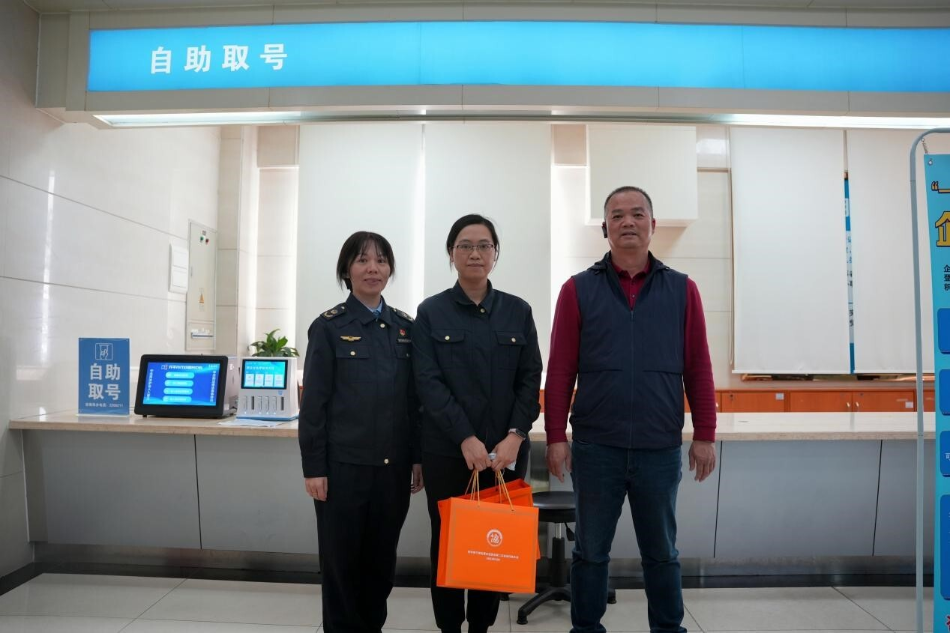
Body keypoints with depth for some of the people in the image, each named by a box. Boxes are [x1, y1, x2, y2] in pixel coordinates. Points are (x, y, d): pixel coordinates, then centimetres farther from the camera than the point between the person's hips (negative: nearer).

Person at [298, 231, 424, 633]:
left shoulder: (406, 327, 6)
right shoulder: (329, 327, -4)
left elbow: (415, 398, 9)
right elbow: (313, 402, -6)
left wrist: (418, 457, 7)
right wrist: (314, 468, -8)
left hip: (393, 464, 4)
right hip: (344, 464, -3)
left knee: (382, 558, 14)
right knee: (342, 558, 9)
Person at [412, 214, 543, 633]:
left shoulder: (517, 311, 7)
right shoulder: (431, 312, 1)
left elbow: (531, 378, 3)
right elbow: (427, 381, -7)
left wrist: (515, 436, -11)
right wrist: (466, 438, -16)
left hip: (505, 450, 2)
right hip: (446, 450, -1)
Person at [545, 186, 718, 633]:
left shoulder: (682, 289, 4)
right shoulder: (579, 289, 0)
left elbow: (698, 369, 4)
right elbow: (560, 370, -2)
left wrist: (704, 435, 2)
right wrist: (556, 436, -4)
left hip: (661, 447, 1)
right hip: (595, 446, -1)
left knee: (661, 553, 16)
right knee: (590, 551, 13)